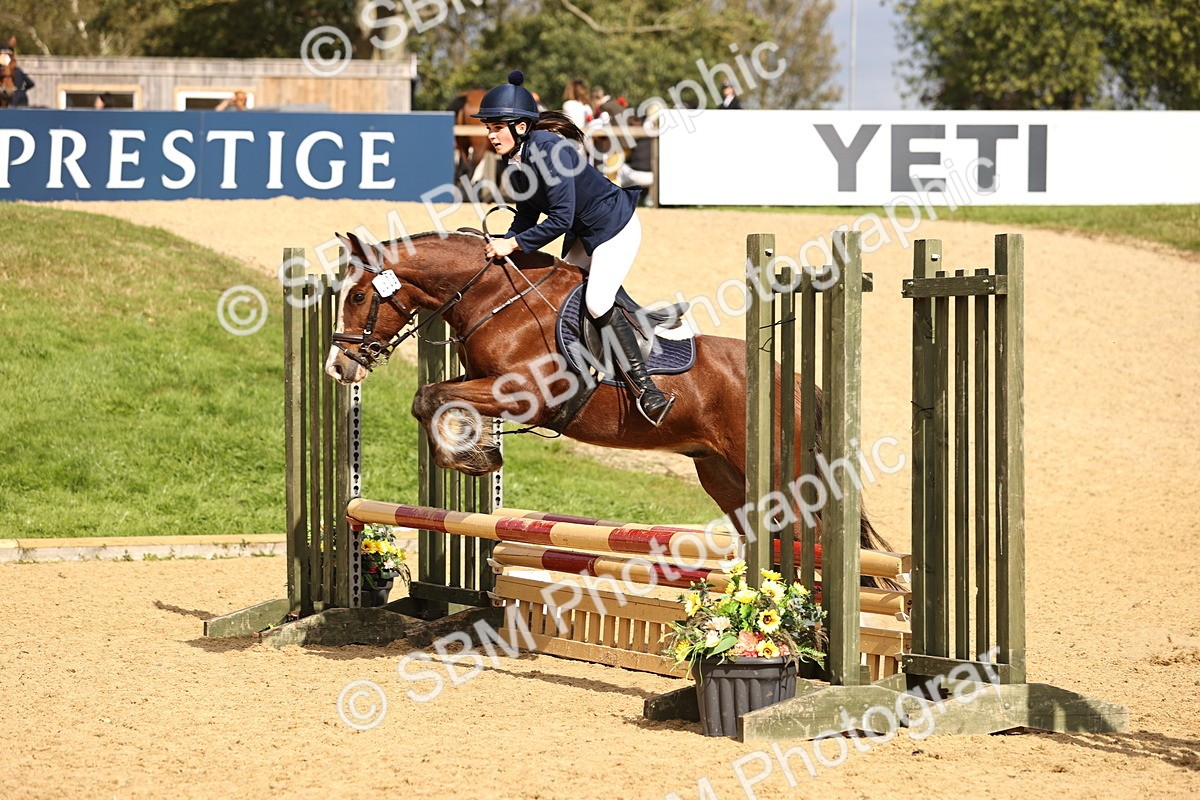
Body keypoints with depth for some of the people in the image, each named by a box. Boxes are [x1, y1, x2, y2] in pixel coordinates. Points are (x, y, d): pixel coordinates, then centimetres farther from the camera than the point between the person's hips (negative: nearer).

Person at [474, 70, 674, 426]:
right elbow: (528, 213, 7)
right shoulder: (513, 157, -3)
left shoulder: (546, 148, -31)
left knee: (597, 302, -22)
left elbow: (560, 218, -33)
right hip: (583, 232, 10)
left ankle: (643, 383, -18)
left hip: (615, 226, -10)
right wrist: (504, 244, -7)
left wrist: (513, 244, -28)